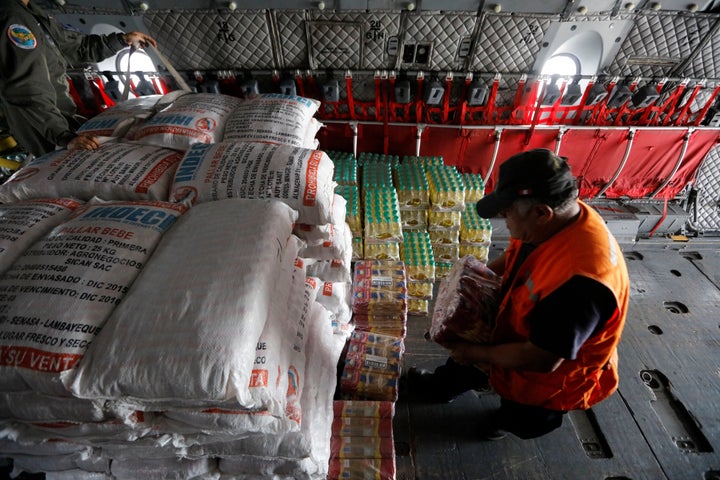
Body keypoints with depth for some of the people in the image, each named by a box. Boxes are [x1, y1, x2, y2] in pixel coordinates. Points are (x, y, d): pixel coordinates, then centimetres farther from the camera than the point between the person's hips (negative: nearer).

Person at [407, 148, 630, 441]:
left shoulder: (579, 281, -43)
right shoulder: (555, 221, -17)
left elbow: (541, 360, -33)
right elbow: (516, 253, 6)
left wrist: (477, 353, -21)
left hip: (552, 374, -7)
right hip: (520, 332, 8)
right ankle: (445, 385, 51)